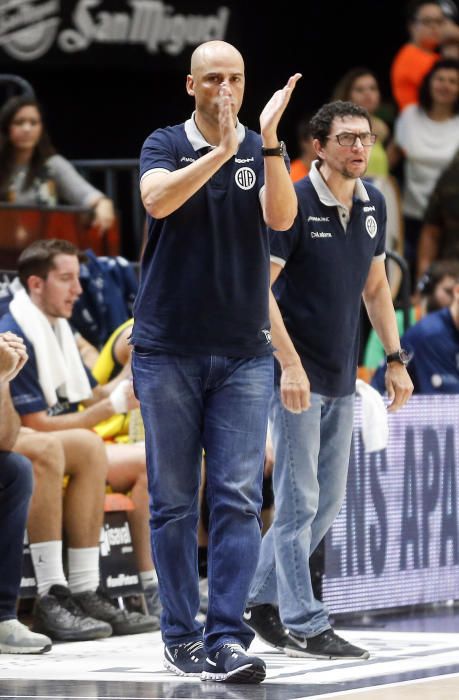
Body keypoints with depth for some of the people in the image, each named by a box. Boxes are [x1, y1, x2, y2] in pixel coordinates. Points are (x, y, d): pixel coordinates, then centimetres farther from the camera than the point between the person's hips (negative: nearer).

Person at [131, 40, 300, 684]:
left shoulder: (263, 152, 7)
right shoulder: (165, 146, 2)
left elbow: (281, 216, -12)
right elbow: (158, 199, -20)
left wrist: (268, 139, -25)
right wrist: (222, 150, -30)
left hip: (244, 354, 1)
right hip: (168, 351, -1)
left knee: (239, 501, -7)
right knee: (173, 502, 2)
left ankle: (227, 639, -10)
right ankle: (181, 636, 10)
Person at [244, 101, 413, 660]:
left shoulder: (372, 205, 8)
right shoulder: (294, 204, -14)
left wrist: (395, 359, 13)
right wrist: (290, 363, -22)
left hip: (342, 381, 8)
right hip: (298, 376, -8)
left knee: (328, 502, 12)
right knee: (300, 501, -5)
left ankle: (261, 599, 24)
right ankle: (304, 627, -1)